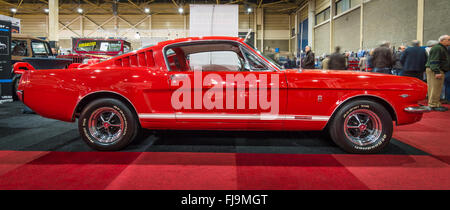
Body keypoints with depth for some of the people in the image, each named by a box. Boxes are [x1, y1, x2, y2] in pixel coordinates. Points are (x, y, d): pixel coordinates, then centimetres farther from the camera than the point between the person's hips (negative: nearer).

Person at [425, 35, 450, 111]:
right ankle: (433, 105, -8)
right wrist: (437, 72, -26)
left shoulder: (443, 49, 23)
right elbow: (434, 61, -20)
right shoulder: (437, 48, -12)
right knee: (435, 88, -10)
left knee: (438, 89, 12)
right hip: (434, 71, -11)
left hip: (439, 71, 11)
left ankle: (437, 104, 17)